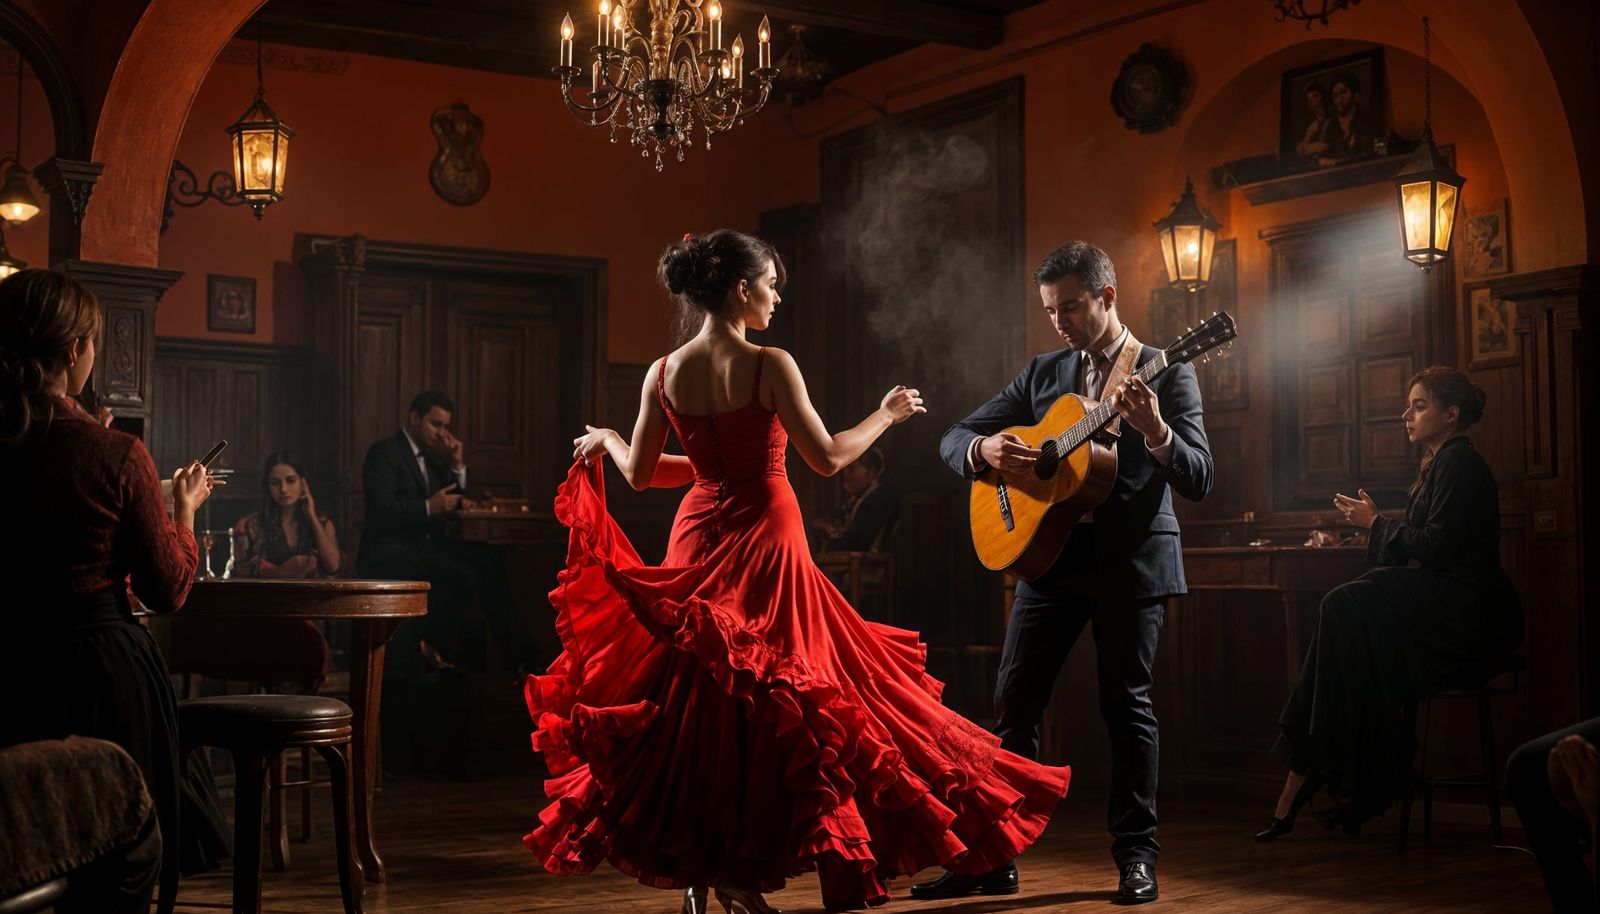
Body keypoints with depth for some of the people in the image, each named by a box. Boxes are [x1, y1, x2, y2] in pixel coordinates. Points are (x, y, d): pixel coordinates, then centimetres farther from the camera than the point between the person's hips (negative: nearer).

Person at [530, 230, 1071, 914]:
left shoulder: (664, 374, 1)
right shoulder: (769, 366, -13)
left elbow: (639, 472, 7)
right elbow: (828, 458, -11)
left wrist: (604, 439, 28)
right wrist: (886, 415, 4)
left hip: (697, 539, 5)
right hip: (764, 540, -5)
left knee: (696, 696, 12)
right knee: (768, 700, 4)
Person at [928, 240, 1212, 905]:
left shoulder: (1165, 374, 1)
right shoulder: (1042, 374, 13)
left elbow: (1198, 481, -6)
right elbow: (953, 440, 13)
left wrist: (1155, 431, -25)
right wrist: (985, 449, -11)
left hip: (1132, 557, -4)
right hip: (1051, 553, 4)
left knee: (1125, 704, 1)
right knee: (1014, 704, 1)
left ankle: (1136, 856, 13)